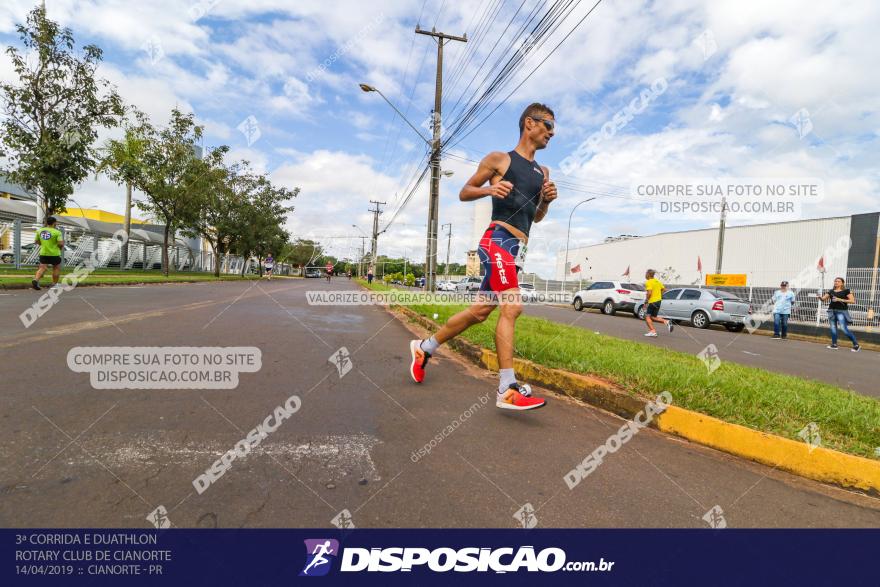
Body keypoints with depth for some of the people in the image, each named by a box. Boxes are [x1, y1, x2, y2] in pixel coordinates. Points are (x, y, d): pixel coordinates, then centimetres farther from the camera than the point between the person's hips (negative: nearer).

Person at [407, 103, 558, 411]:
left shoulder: (542, 172, 22)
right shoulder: (499, 159, 5)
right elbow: (464, 193, 8)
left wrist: (546, 201, 6)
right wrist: (489, 189, -12)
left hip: (516, 249, 8)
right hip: (498, 240, -7)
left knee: (479, 311, 9)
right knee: (512, 307, -19)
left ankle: (424, 348, 26)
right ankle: (507, 391, -16)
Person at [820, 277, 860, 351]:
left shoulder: (846, 291, 0)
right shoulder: (831, 291, 12)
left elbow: (853, 301, -7)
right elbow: (823, 299, 6)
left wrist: (840, 300, -16)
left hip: (841, 311, -5)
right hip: (832, 311, 5)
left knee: (844, 329, -11)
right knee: (833, 328, 6)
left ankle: (856, 345, 2)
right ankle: (834, 345, 14)